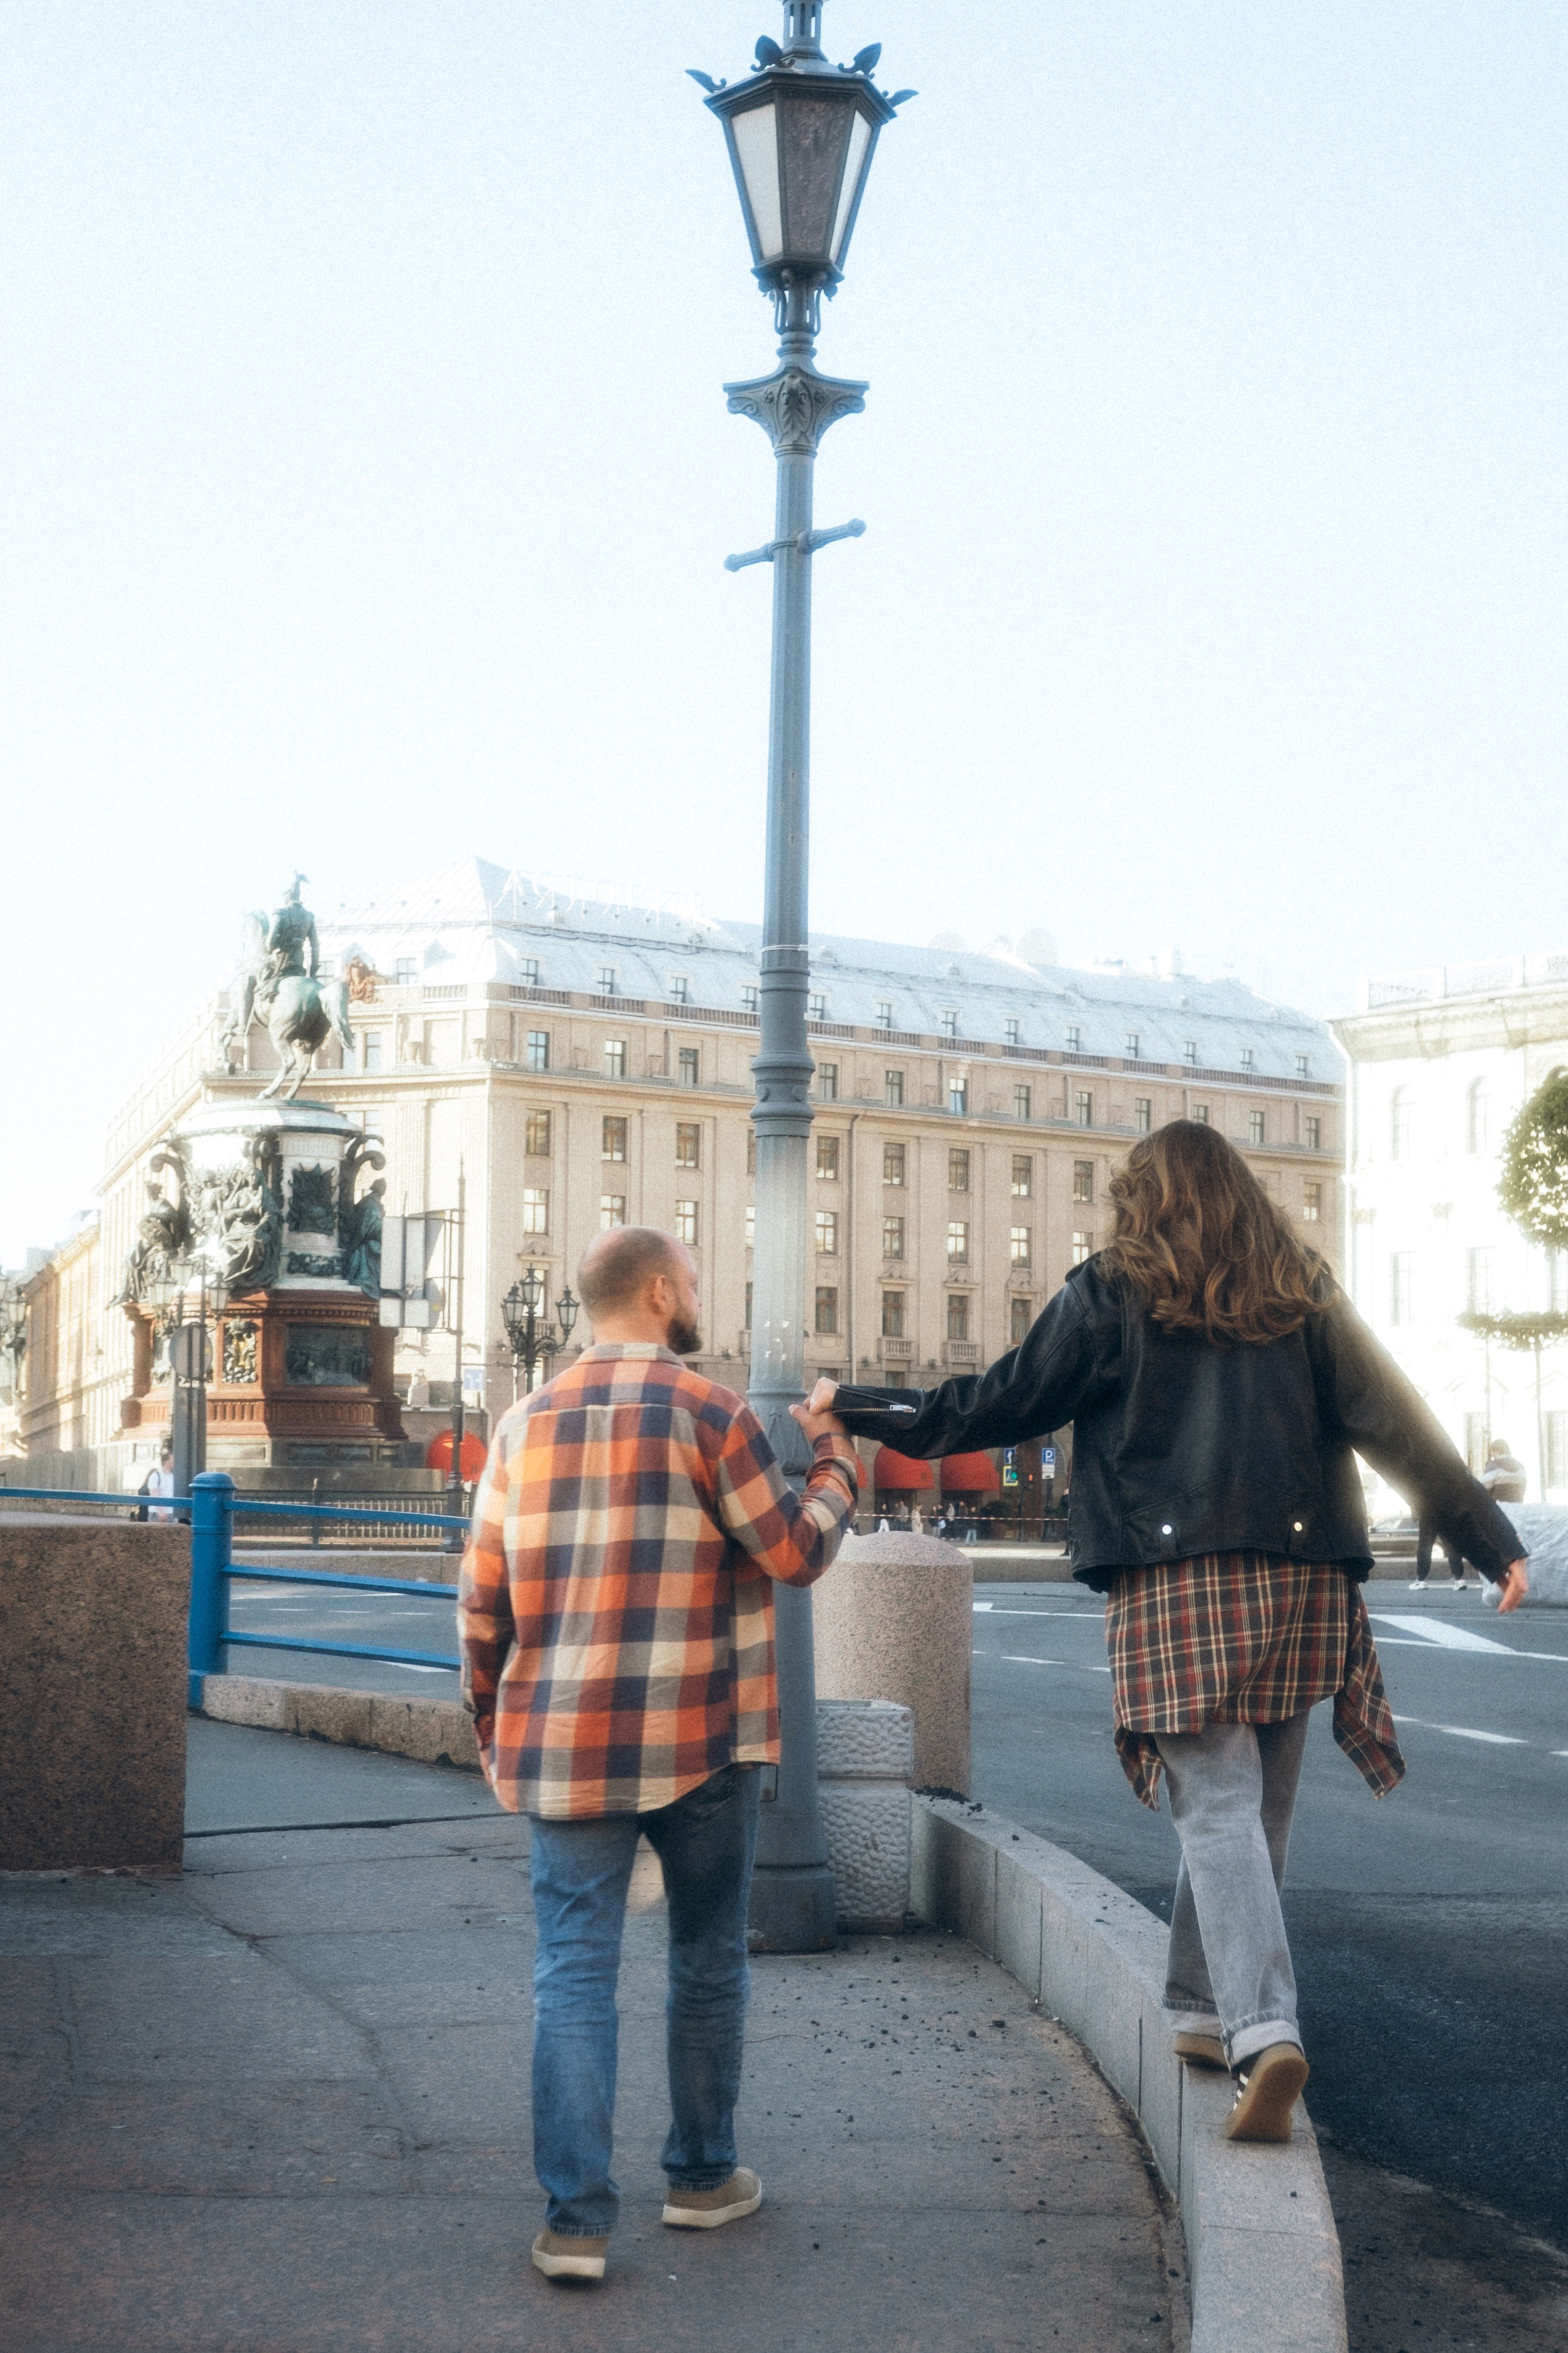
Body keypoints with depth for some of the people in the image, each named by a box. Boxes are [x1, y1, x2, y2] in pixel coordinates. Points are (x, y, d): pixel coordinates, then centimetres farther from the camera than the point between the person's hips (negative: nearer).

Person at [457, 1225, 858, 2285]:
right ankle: (703, 2176, 27)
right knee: (709, 1959, 14)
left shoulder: (528, 1422, 7)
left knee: (575, 1970, 3)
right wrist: (836, 1453, 11)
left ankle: (577, 2217, -2)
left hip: (564, 1746, 3)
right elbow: (796, 1552, -4)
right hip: (699, 1741, -3)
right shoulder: (708, 1410, -8)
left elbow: (484, 1594, 9)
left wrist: (494, 1722, 20)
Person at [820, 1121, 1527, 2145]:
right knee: (1260, 1807, 15)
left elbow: (1004, 1402, 7)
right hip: (1299, 1579, 3)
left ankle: (1264, 2029, -21)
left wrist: (863, 1409, 19)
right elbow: (1397, 1422, 7)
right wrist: (1494, 1539, 8)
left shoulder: (1112, 1294, 3)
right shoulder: (1302, 1293, 11)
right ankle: (1204, 2007, 25)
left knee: (1218, 1806, -6)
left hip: (1177, 1587, -3)